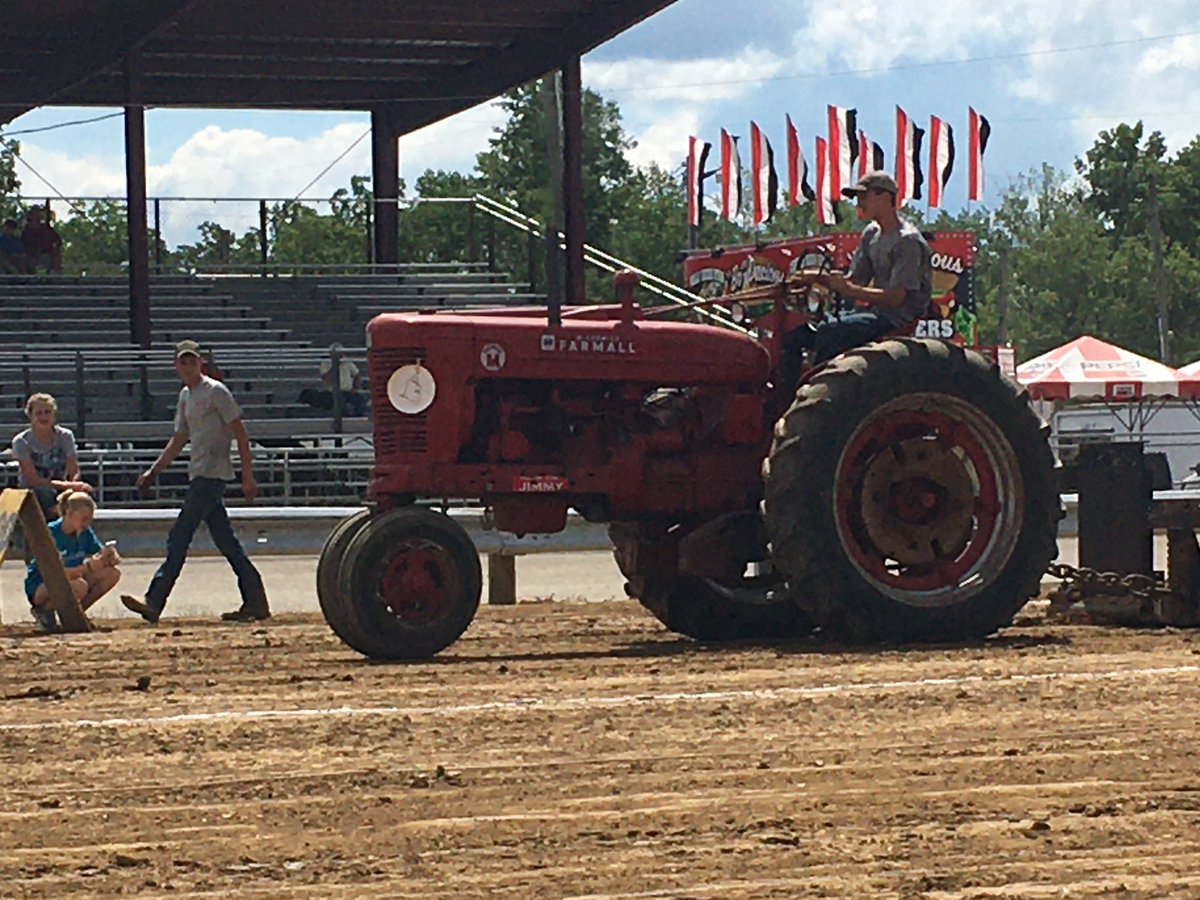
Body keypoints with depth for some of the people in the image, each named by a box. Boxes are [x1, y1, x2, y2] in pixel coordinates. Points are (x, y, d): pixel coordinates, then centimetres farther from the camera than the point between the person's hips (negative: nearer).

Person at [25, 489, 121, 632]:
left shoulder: (85, 533, -1)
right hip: (38, 587, -7)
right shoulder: (51, 533, -22)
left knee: (113, 573, -11)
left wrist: (112, 558, -25)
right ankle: (43, 610, -9)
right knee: (80, 586, -38)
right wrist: (88, 567, -40)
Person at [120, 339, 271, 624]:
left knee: (179, 538, -13)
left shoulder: (215, 392, -8)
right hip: (200, 475, 9)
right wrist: (153, 472, 20)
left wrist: (248, 476, -15)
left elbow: (240, 434, -10)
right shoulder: (186, 396, 18)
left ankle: (154, 603, -16)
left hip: (213, 474, -9)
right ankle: (255, 603, 10)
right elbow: (179, 440, 26)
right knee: (226, 542, 8)